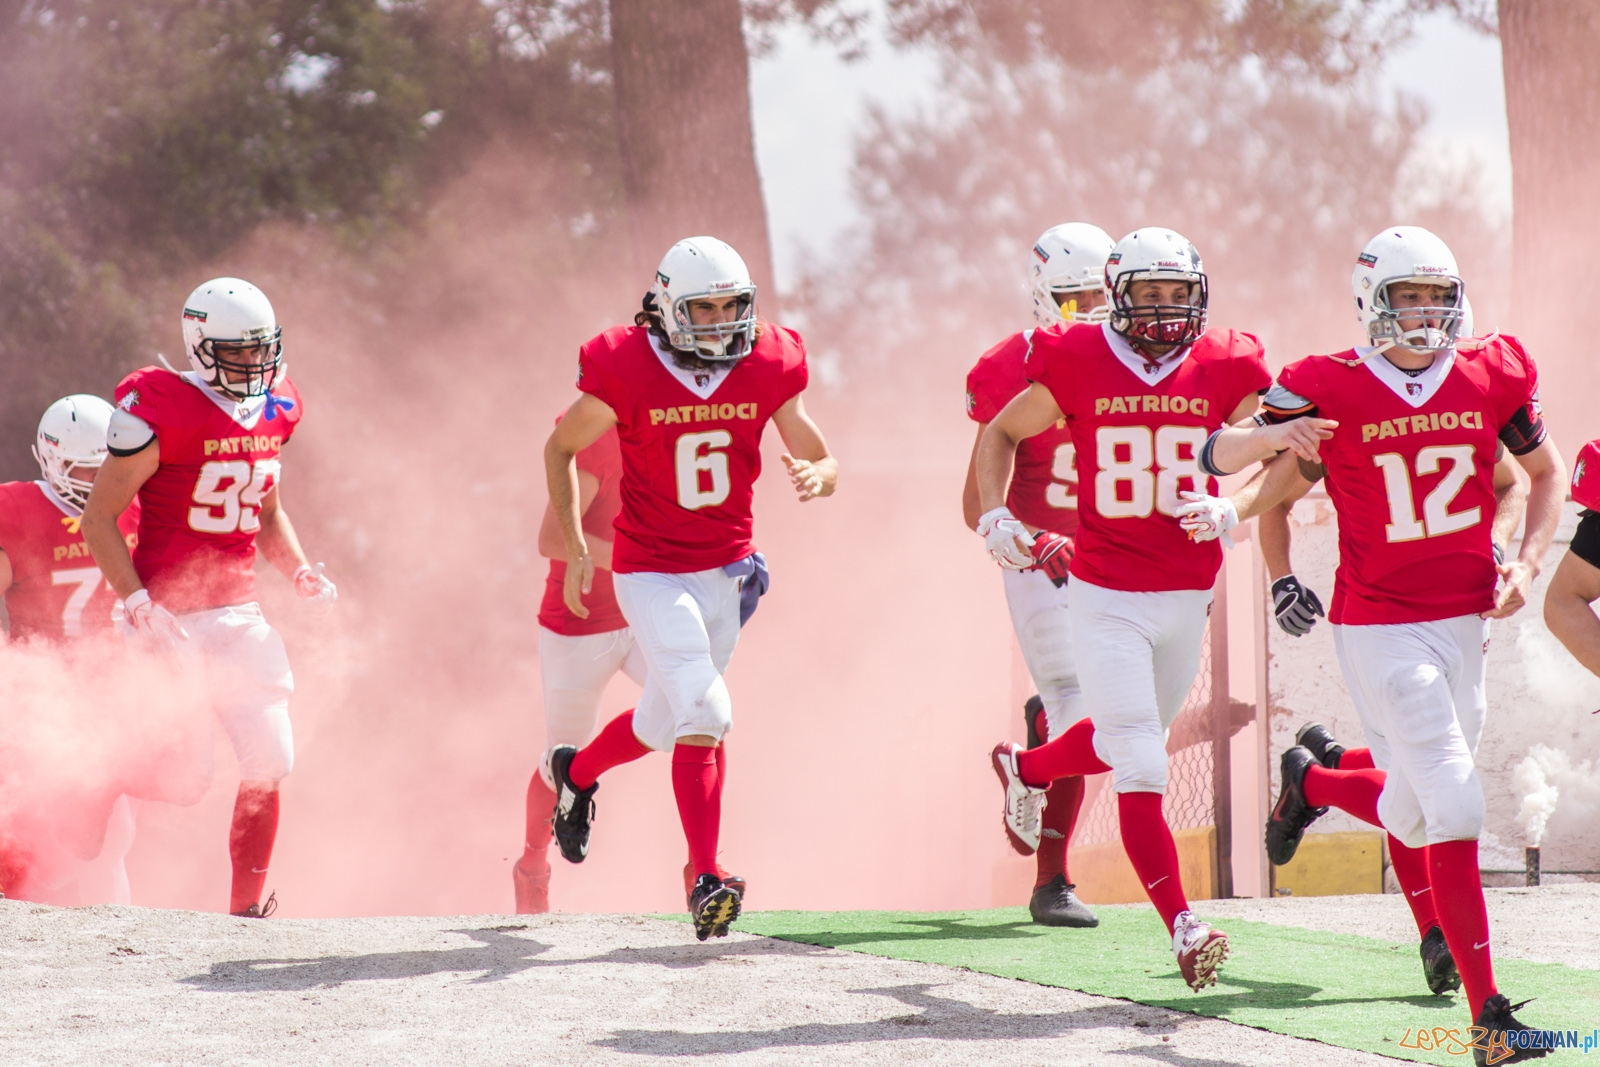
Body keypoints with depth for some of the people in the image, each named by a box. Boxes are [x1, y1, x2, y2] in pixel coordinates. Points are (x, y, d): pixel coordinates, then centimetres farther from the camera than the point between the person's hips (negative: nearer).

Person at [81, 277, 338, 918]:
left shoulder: (272, 413, 7)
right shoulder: (160, 413, -15)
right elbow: (99, 517, -13)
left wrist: (300, 573, 5)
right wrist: (138, 605, -21)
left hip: (240, 614, 7)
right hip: (173, 617, -7)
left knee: (269, 763, 4)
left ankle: (246, 911, 15)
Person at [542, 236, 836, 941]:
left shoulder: (765, 370, -5)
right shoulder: (627, 373, -15)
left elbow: (823, 463, 2)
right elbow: (561, 448, 0)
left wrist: (816, 474, -24)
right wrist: (574, 545, -6)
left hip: (725, 571, 5)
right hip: (651, 572, -5)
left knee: (667, 721, 16)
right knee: (703, 716, -19)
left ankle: (576, 772, 44)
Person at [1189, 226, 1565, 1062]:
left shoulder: (1493, 376, 3)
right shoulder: (1329, 391, -7)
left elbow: (1545, 473, 17)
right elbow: (1220, 452, -5)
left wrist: (1527, 561, 2)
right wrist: (1271, 436, -28)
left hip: (1464, 619, 5)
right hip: (1380, 628, -5)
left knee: (1412, 812, 11)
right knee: (1454, 809, -14)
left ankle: (1310, 783, 45)